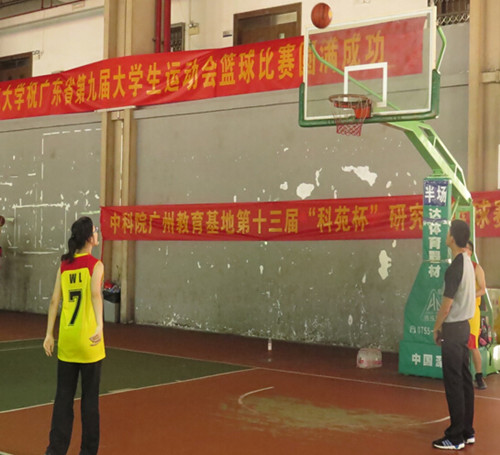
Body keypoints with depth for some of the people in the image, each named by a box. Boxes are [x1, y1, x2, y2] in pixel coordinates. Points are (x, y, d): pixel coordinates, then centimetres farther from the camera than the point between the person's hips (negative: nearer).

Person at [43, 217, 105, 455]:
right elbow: (95, 294, -25)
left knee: (63, 395, 11)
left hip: (66, 339, 4)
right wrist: (100, 326, -35)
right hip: (88, 340, -4)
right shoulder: (95, 264, -8)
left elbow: (54, 300, 4)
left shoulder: (64, 265, 6)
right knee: (90, 397, 7)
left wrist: (49, 334, 8)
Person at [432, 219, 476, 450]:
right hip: (463, 325, 9)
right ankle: (467, 432, 19)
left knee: (453, 383, -4)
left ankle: (455, 437, 0)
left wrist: (437, 327, -4)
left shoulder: (455, 267, -19)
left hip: (453, 328, -9)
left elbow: (447, 303, -18)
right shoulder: (467, 262, 9)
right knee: (464, 380, 12)